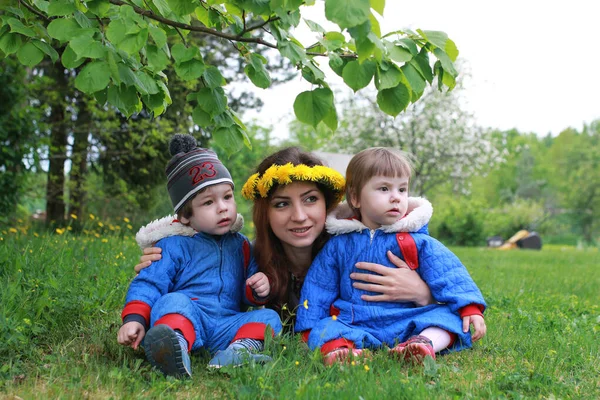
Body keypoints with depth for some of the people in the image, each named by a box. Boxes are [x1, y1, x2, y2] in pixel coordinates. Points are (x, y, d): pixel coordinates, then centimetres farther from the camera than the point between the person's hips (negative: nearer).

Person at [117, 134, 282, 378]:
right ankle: (176, 347, -62)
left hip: (227, 326, 4)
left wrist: (259, 289, -1)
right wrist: (134, 319, -17)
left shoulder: (240, 245, 19)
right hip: (183, 320, -4)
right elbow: (148, 284, -1)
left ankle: (240, 350, -46)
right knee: (174, 301, -32)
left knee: (268, 317, -17)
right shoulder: (174, 246, 5)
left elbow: (249, 293, 24)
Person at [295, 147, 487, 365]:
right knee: (324, 329, -23)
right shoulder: (339, 245, 7)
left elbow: (449, 275, -1)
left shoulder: (416, 241, 3)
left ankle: (427, 342, -44)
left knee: (446, 316, -20)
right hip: (354, 327, 1)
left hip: (408, 323, 0)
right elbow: (317, 289, 12)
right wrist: (310, 330, 8)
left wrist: (469, 307, -14)